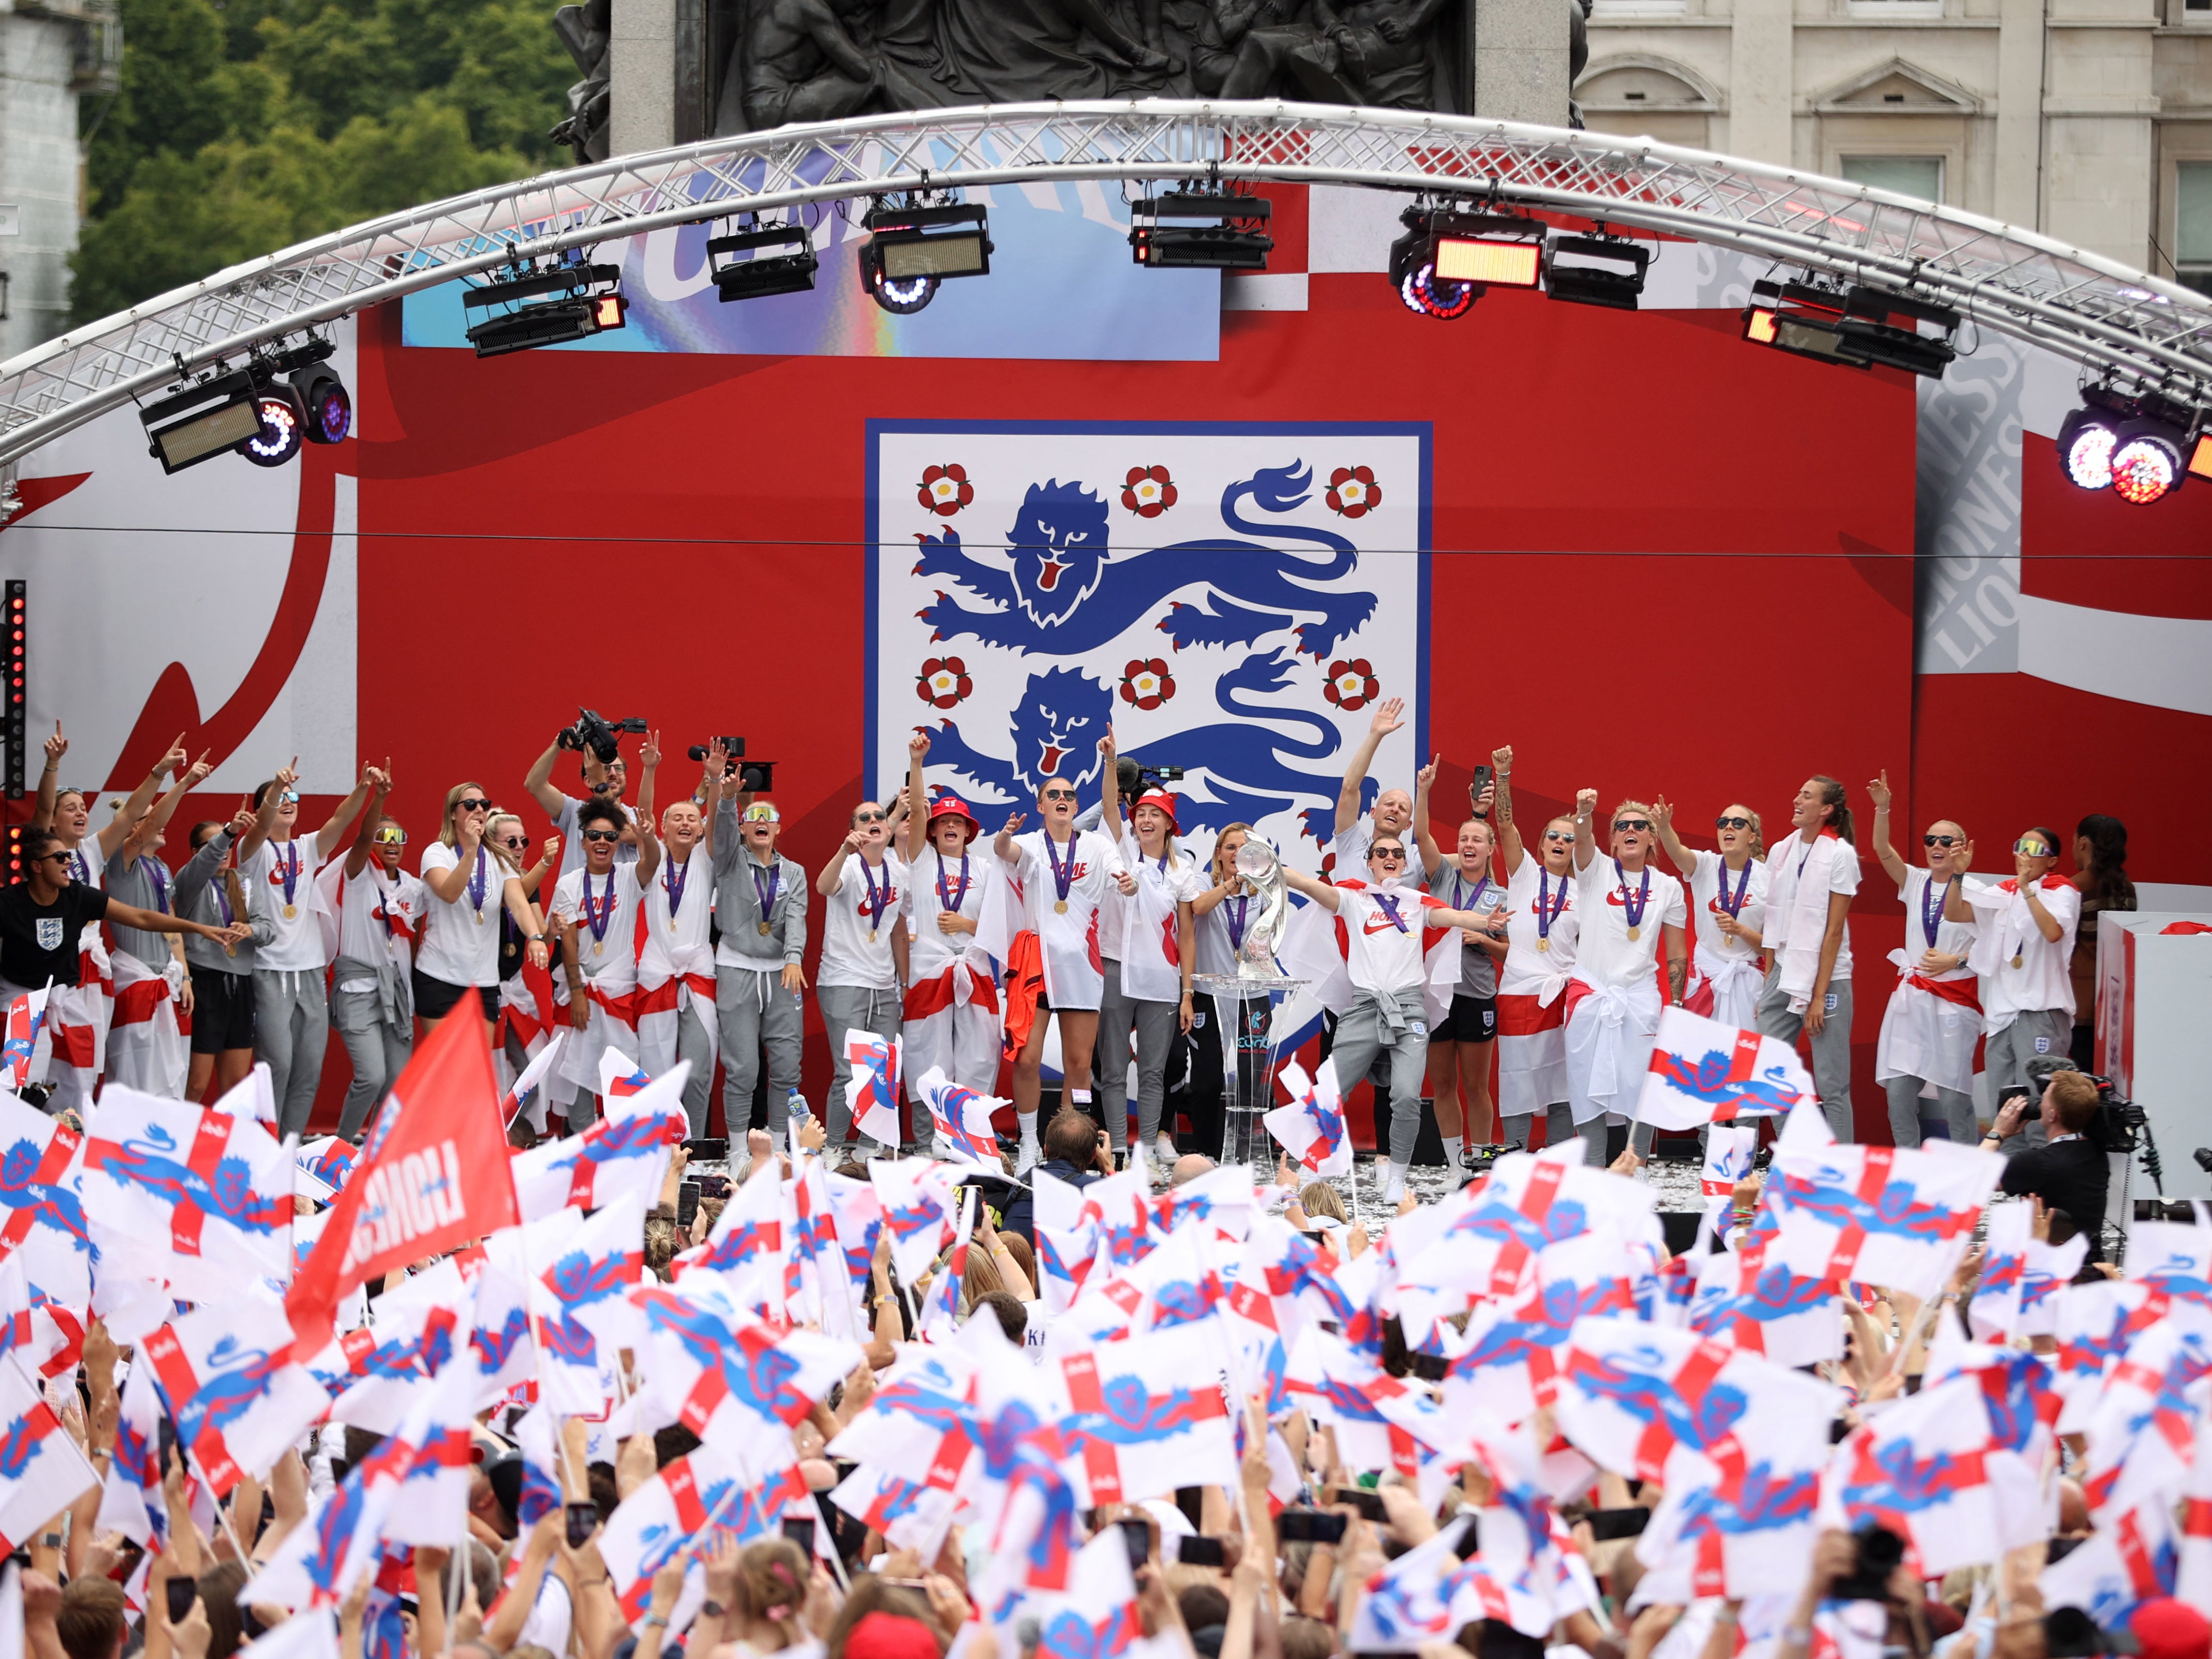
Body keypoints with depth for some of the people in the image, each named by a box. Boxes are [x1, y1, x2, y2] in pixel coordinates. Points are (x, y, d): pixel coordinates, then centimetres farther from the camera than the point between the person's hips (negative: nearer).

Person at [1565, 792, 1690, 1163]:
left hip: (1640, 997, 1)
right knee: (1589, 1088, -1)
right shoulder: (1597, 871, 4)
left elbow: (1677, 954, 11)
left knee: (1641, 1086, -3)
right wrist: (1584, 813, -41)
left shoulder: (1668, 887, 8)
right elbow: (1583, 840, -19)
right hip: (1590, 992, -1)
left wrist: (1676, 1004, 3)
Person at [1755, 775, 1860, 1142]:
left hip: (1826, 977, -6)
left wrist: (1819, 996, -13)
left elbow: (1834, 930, -10)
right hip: (1784, 974, 6)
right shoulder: (1780, 853, 9)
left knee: (1832, 1084, -4)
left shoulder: (1840, 854, -7)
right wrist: (1767, 985, 8)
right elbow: (1774, 924, 13)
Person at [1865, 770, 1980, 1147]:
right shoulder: (1916, 883, 10)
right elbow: (1883, 850, -4)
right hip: (1910, 997, 5)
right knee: (1899, 1091, 0)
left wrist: (1956, 961, -18)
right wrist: (1882, 808, -16)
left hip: (1953, 998, -5)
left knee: (1952, 1095, -6)